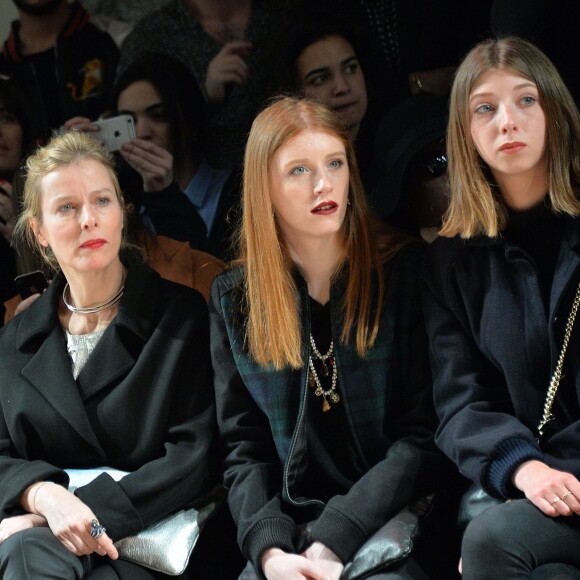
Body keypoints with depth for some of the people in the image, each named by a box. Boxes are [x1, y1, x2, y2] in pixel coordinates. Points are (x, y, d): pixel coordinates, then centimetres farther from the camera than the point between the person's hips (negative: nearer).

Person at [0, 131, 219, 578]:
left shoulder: (182, 316, 3)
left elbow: (195, 458, -6)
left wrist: (88, 508, -19)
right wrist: (43, 495, -18)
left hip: (153, 542, -3)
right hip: (43, 535, 3)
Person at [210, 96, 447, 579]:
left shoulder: (405, 271, 0)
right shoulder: (234, 298, 9)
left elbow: (423, 435, -4)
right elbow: (244, 449, 7)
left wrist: (331, 540, -14)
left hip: (389, 514, -2)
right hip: (290, 524, 2)